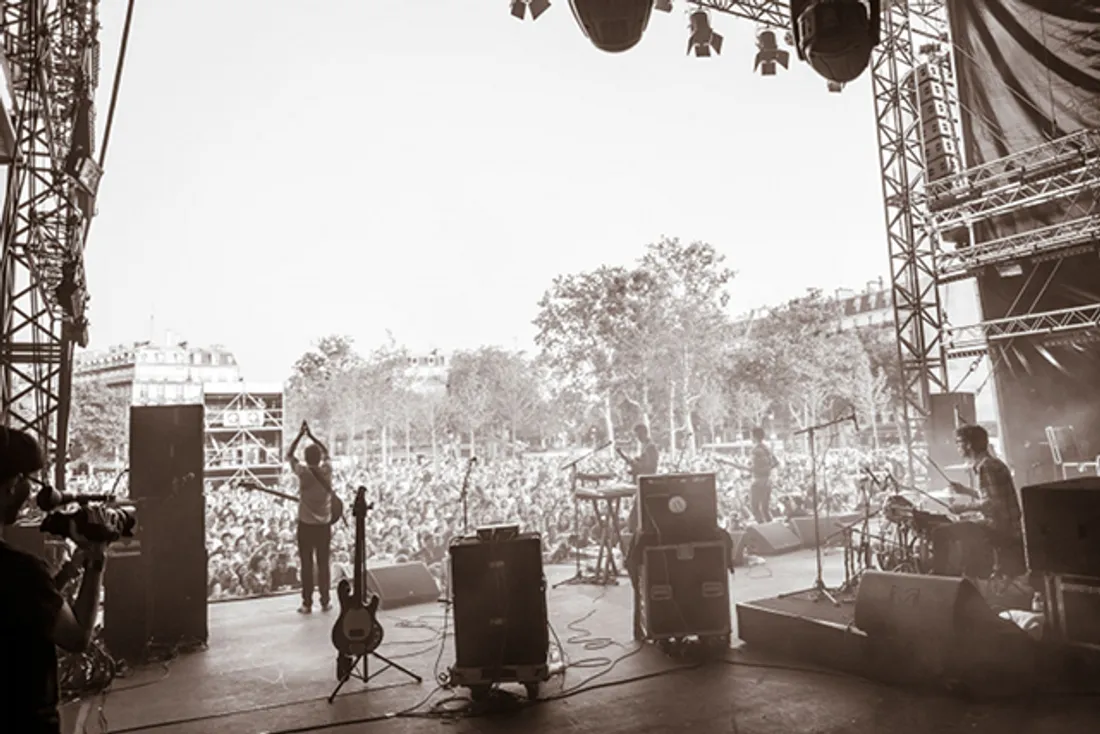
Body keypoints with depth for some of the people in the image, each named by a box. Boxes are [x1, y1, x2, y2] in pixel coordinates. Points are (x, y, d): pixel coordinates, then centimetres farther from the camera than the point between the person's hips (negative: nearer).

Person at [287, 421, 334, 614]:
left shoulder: (303, 472, -12)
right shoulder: (327, 470, -4)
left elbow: (289, 455, 4)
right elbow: (326, 452, 17)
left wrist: (300, 434, 6)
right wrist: (311, 435, 16)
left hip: (306, 525, -2)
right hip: (324, 525, 2)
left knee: (306, 565, 4)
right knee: (324, 564, 8)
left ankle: (307, 604, 6)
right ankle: (325, 602, 12)